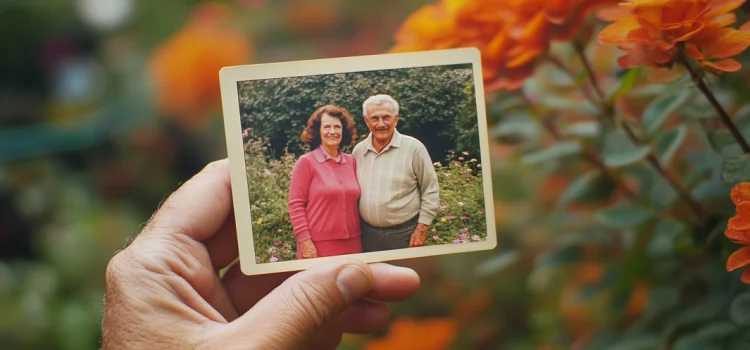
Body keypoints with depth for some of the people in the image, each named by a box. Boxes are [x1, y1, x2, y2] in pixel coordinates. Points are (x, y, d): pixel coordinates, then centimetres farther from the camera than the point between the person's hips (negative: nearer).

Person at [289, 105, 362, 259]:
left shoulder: (351, 162, 9)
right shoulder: (306, 162, -4)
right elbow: (296, 205, -7)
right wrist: (305, 241, -13)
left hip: (352, 244, 4)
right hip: (318, 246, -4)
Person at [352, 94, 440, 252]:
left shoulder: (413, 148, -7)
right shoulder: (358, 151, 6)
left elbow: (430, 191, -4)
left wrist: (422, 229, -7)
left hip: (405, 234, -4)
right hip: (368, 233, 4)